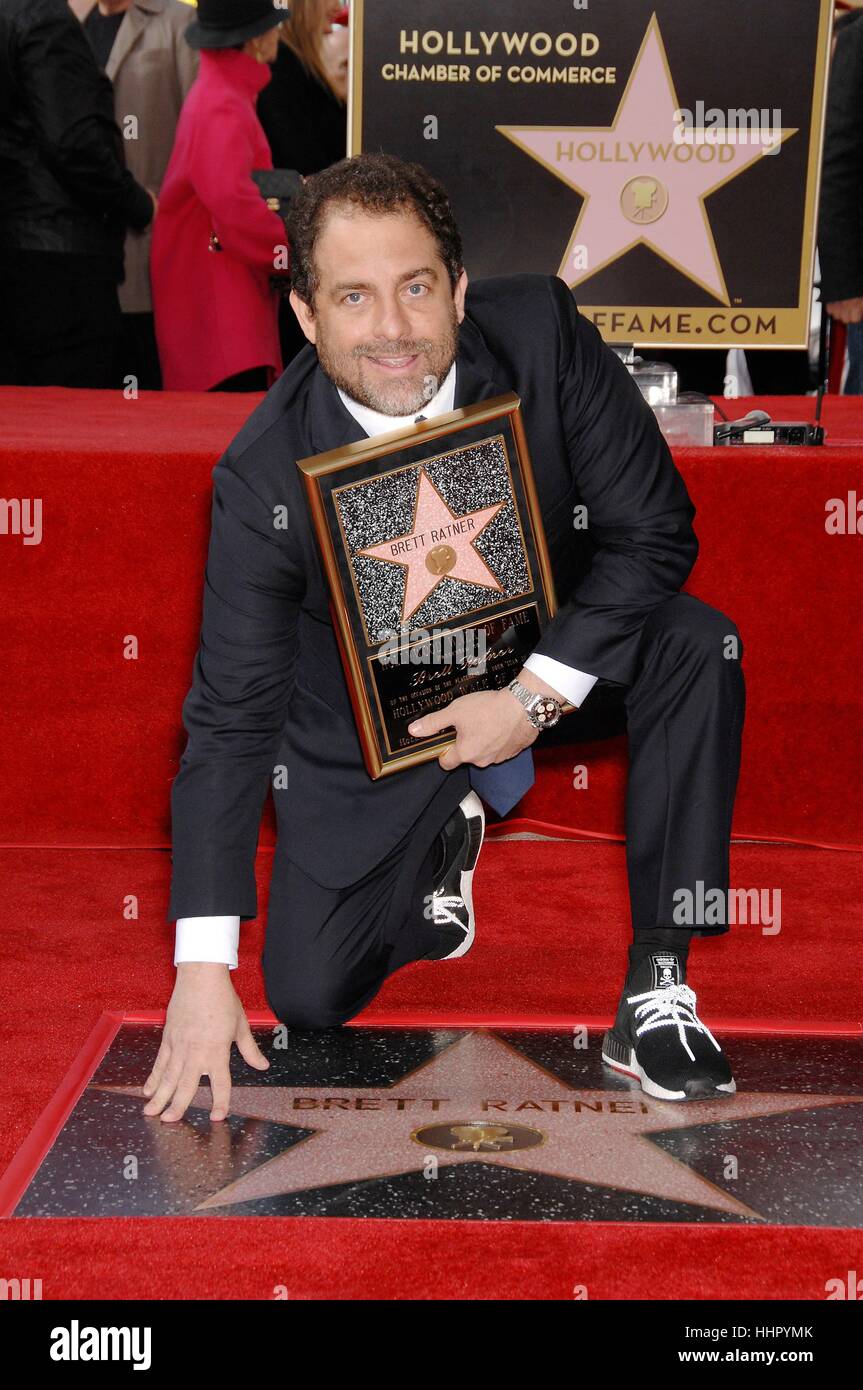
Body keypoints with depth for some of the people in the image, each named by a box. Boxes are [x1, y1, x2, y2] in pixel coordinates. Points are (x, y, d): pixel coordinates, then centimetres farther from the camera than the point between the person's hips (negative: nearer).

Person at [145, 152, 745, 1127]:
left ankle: (655, 985, -18)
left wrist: (538, 693, -28)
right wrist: (202, 972, -25)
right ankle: (445, 831, 23)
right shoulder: (266, 474, -25)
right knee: (308, 995, -9)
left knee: (695, 644, -29)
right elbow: (229, 718, -21)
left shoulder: (542, 334, -23)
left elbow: (655, 530, -17)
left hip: (550, 653, 1)